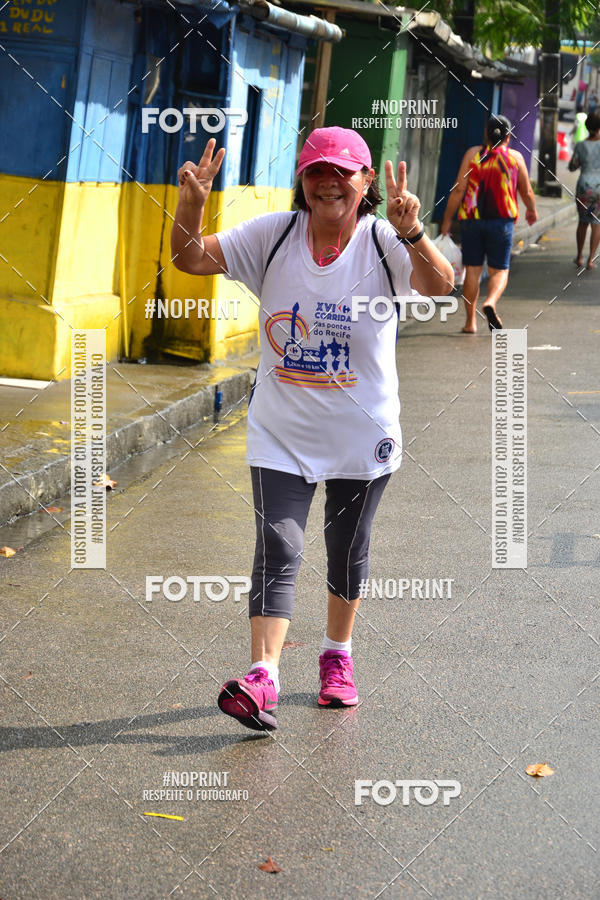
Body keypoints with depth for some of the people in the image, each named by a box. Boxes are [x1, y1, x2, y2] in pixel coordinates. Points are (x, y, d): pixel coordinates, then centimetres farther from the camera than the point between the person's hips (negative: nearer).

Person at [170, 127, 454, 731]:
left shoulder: (383, 243, -12)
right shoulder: (274, 235, -5)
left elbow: (439, 285, -30)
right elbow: (191, 258, -8)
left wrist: (412, 233, -49)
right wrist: (191, 205, -28)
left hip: (362, 433, 0)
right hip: (281, 430, 0)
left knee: (347, 553, 16)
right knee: (278, 550, -12)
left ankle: (337, 658, 37)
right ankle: (262, 680, -18)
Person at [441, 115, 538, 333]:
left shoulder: (472, 154, 0)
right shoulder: (515, 157, 2)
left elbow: (459, 190, -5)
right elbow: (526, 192, 10)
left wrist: (447, 219, 1)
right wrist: (532, 211, 30)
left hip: (472, 219, 1)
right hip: (502, 222, 0)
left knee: (472, 270, 7)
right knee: (499, 270, 8)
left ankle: (471, 321, 8)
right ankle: (491, 302, -21)